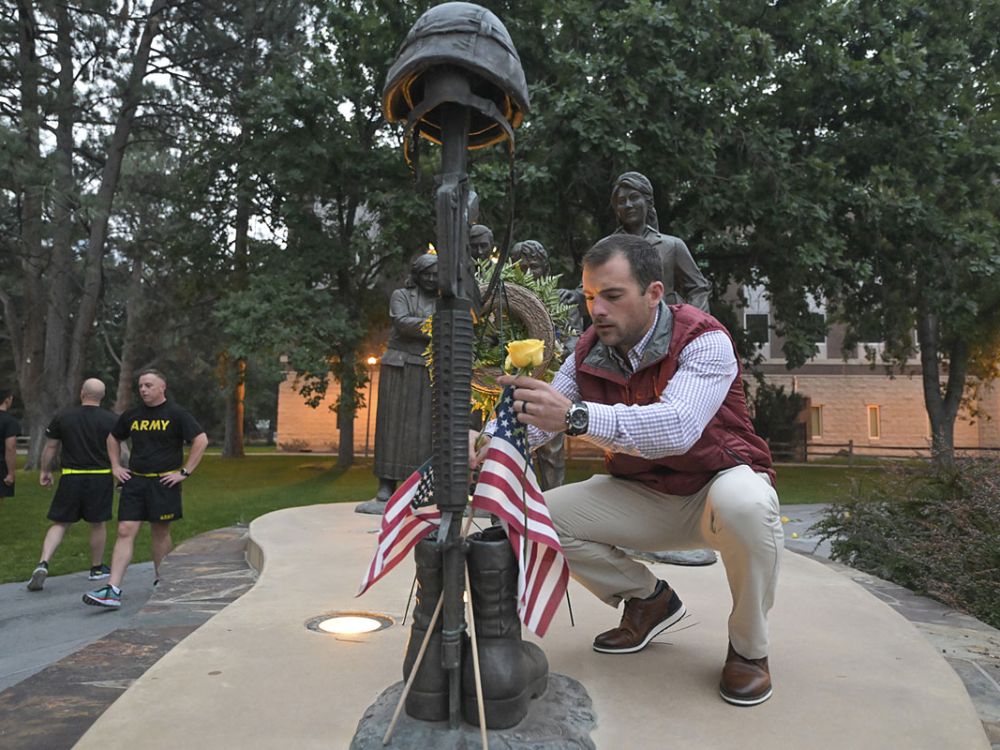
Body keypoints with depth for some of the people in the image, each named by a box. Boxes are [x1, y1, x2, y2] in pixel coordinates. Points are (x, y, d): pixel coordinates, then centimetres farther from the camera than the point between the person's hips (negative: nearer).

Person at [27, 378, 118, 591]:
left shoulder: (63, 417, 1)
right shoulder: (112, 420, -3)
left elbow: (50, 447, 8)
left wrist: (45, 471, 21)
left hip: (71, 477, 1)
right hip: (101, 477, -1)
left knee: (60, 523, 9)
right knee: (98, 524, 11)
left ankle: (43, 563, -9)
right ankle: (97, 568, 24)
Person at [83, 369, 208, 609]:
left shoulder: (176, 414, -6)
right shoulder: (132, 415, 9)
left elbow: (201, 440, -11)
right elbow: (113, 438, 26)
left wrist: (185, 472, -12)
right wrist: (116, 466, 14)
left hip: (163, 483, -4)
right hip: (134, 481, 4)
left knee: (160, 533, 8)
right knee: (125, 532, -4)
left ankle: (161, 582, 25)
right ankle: (113, 591, -6)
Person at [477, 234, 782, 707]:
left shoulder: (704, 341, -23)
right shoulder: (591, 352, -5)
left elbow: (678, 427, -41)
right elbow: (538, 418, -9)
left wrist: (576, 416, -53)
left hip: (716, 485, -5)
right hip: (642, 497, 5)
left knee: (745, 505, -39)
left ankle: (749, 647, -9)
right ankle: (648, 599, 12)